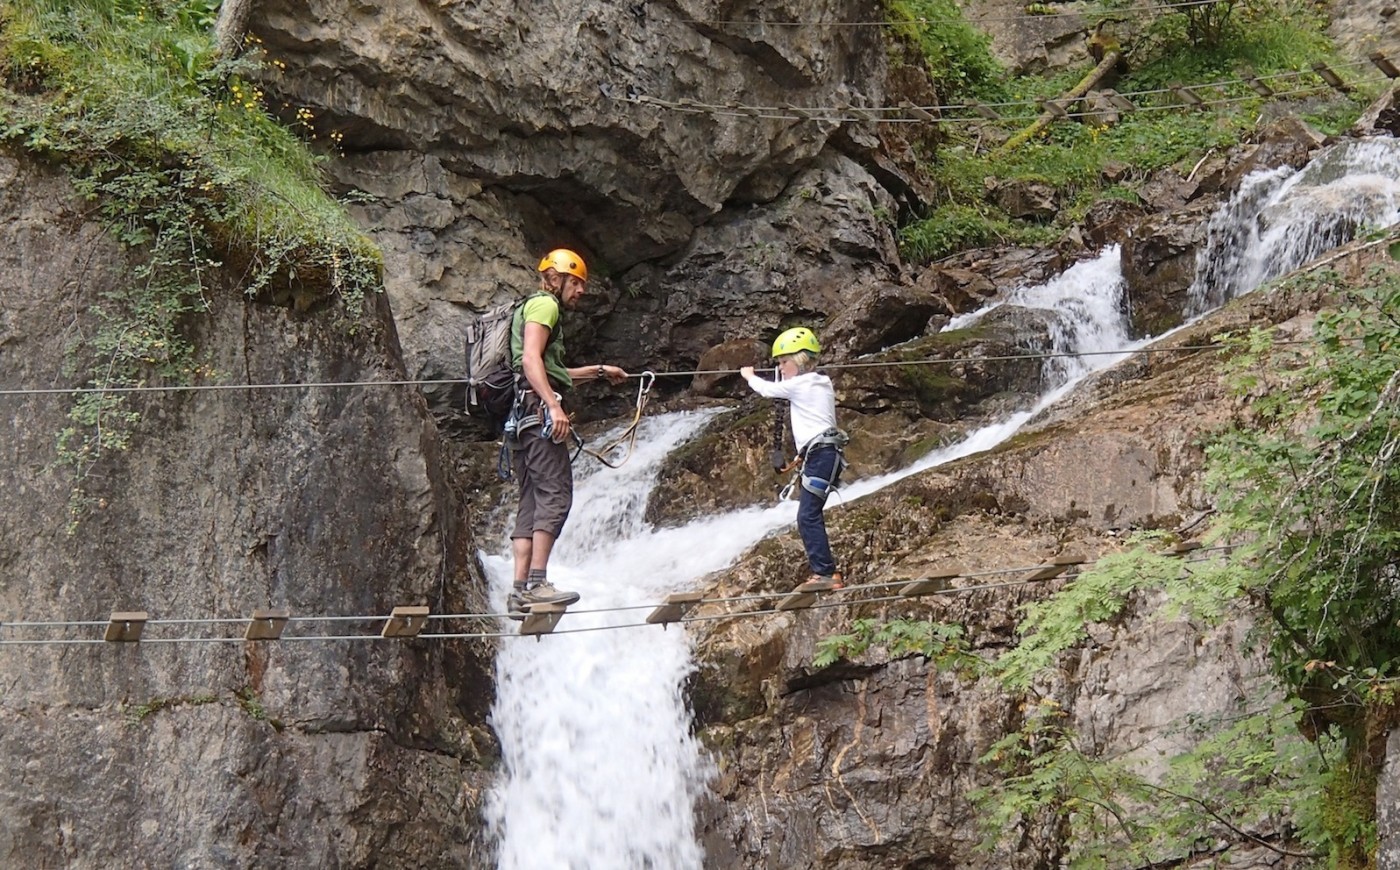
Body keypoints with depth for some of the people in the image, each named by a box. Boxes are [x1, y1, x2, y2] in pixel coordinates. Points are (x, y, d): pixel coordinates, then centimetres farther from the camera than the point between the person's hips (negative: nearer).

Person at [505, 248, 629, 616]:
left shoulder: (536, 308, 31)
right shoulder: (544, 305, 0)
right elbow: (531, 360, -16)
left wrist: (599, 371, 43)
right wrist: (554, 406, -25)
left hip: (521, 418, 10)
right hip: (539, 410, -10)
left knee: (531, 503, 4)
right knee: (554, 494, -15)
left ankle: (520, 589, -2)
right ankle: (537, 582, -22)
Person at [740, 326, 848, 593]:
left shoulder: (800, 384, -7)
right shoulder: (821, 383, 19)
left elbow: (767, 389, 8)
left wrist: (749, 375, 26)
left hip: (820, 454, -10)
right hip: (825, 455, 10)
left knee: (808, 516, -14)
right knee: (810, 516, 11)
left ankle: (824, 573, -18)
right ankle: (825, 571, 12)